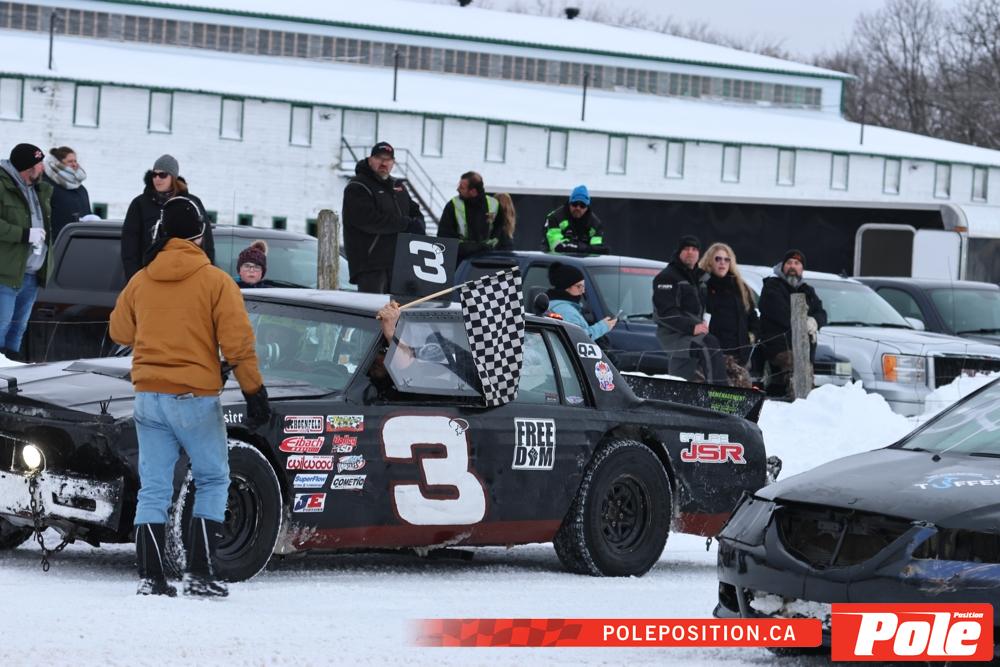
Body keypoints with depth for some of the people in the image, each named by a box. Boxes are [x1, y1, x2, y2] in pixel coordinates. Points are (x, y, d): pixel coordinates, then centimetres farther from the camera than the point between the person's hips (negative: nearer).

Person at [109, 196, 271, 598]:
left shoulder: (140, 281, 5)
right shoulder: (215, 281, -7)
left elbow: (120, 332, 19)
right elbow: (237, 343, -10)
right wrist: (254, 392, -4)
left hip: (148, 397, 4)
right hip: (195, 399, -4)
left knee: (153, 489, 7)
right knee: (212, 482, 10)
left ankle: (150, 576, 1)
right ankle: (199, 573, 0)